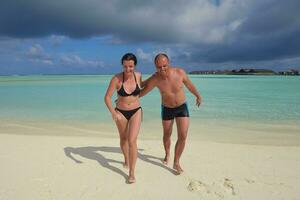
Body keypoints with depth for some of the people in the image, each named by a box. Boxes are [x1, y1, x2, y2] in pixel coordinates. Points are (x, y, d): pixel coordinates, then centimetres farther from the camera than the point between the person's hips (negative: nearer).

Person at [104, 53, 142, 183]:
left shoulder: (139, 76, -9)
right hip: (120, 112, 0)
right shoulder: (116, 79, -19)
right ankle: (126, 159, 49)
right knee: (123, 139, 19)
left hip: (136, 111, 0)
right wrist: (113, 112, -32)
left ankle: (132, 173, 3)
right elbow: (107, 97, -18)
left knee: (132, 141, -11)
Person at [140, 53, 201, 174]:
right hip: (167, 109, 0)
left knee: (183, 136, -10)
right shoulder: (154, 79, -24)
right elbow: (143, 91, -9)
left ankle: (176, 163, 9)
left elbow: (189, 84, -3)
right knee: (167, 135, 16)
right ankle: (167, 155, 45)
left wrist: (198, 96, 13)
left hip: (182, 107, 0)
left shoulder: (180, 72, -23)